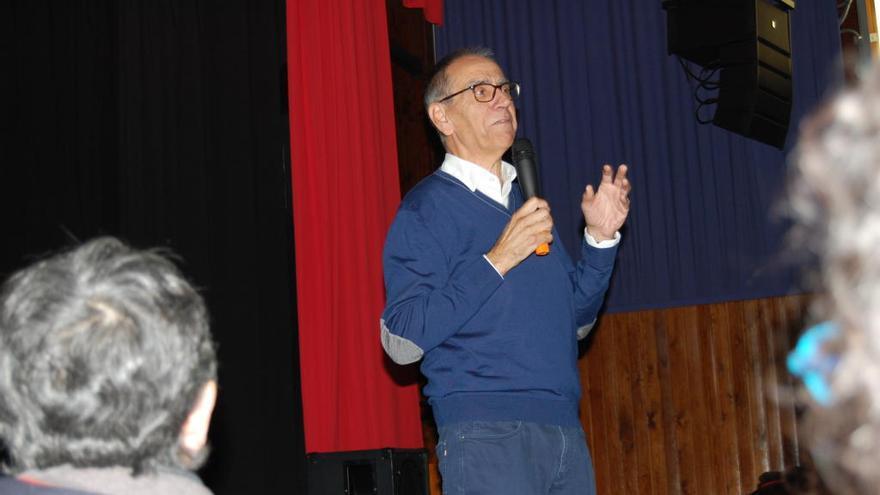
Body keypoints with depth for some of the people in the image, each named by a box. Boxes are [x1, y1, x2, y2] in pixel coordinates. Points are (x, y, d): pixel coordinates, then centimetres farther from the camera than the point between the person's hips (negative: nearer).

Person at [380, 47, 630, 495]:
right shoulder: (427, 207, -3)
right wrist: (496, 261, -16)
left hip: (565, 430, 7)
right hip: (485, 436, -7)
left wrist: (600, 238, 8)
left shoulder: (525, 201, 19)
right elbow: (402, 340, -14)